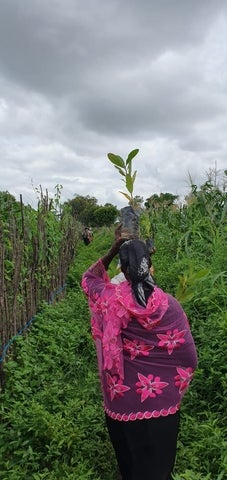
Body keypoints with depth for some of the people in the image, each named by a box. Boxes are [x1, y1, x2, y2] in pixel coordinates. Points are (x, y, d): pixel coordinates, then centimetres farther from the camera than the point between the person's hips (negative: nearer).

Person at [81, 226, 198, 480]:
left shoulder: (110, 298, -15)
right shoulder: (169, 305, -17)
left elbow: (88, 278, 9)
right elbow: (189, 358, -10)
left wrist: (114, 248, 3)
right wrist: (175, 388, 9)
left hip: (122, 403, 1)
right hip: (161, 404, -1)